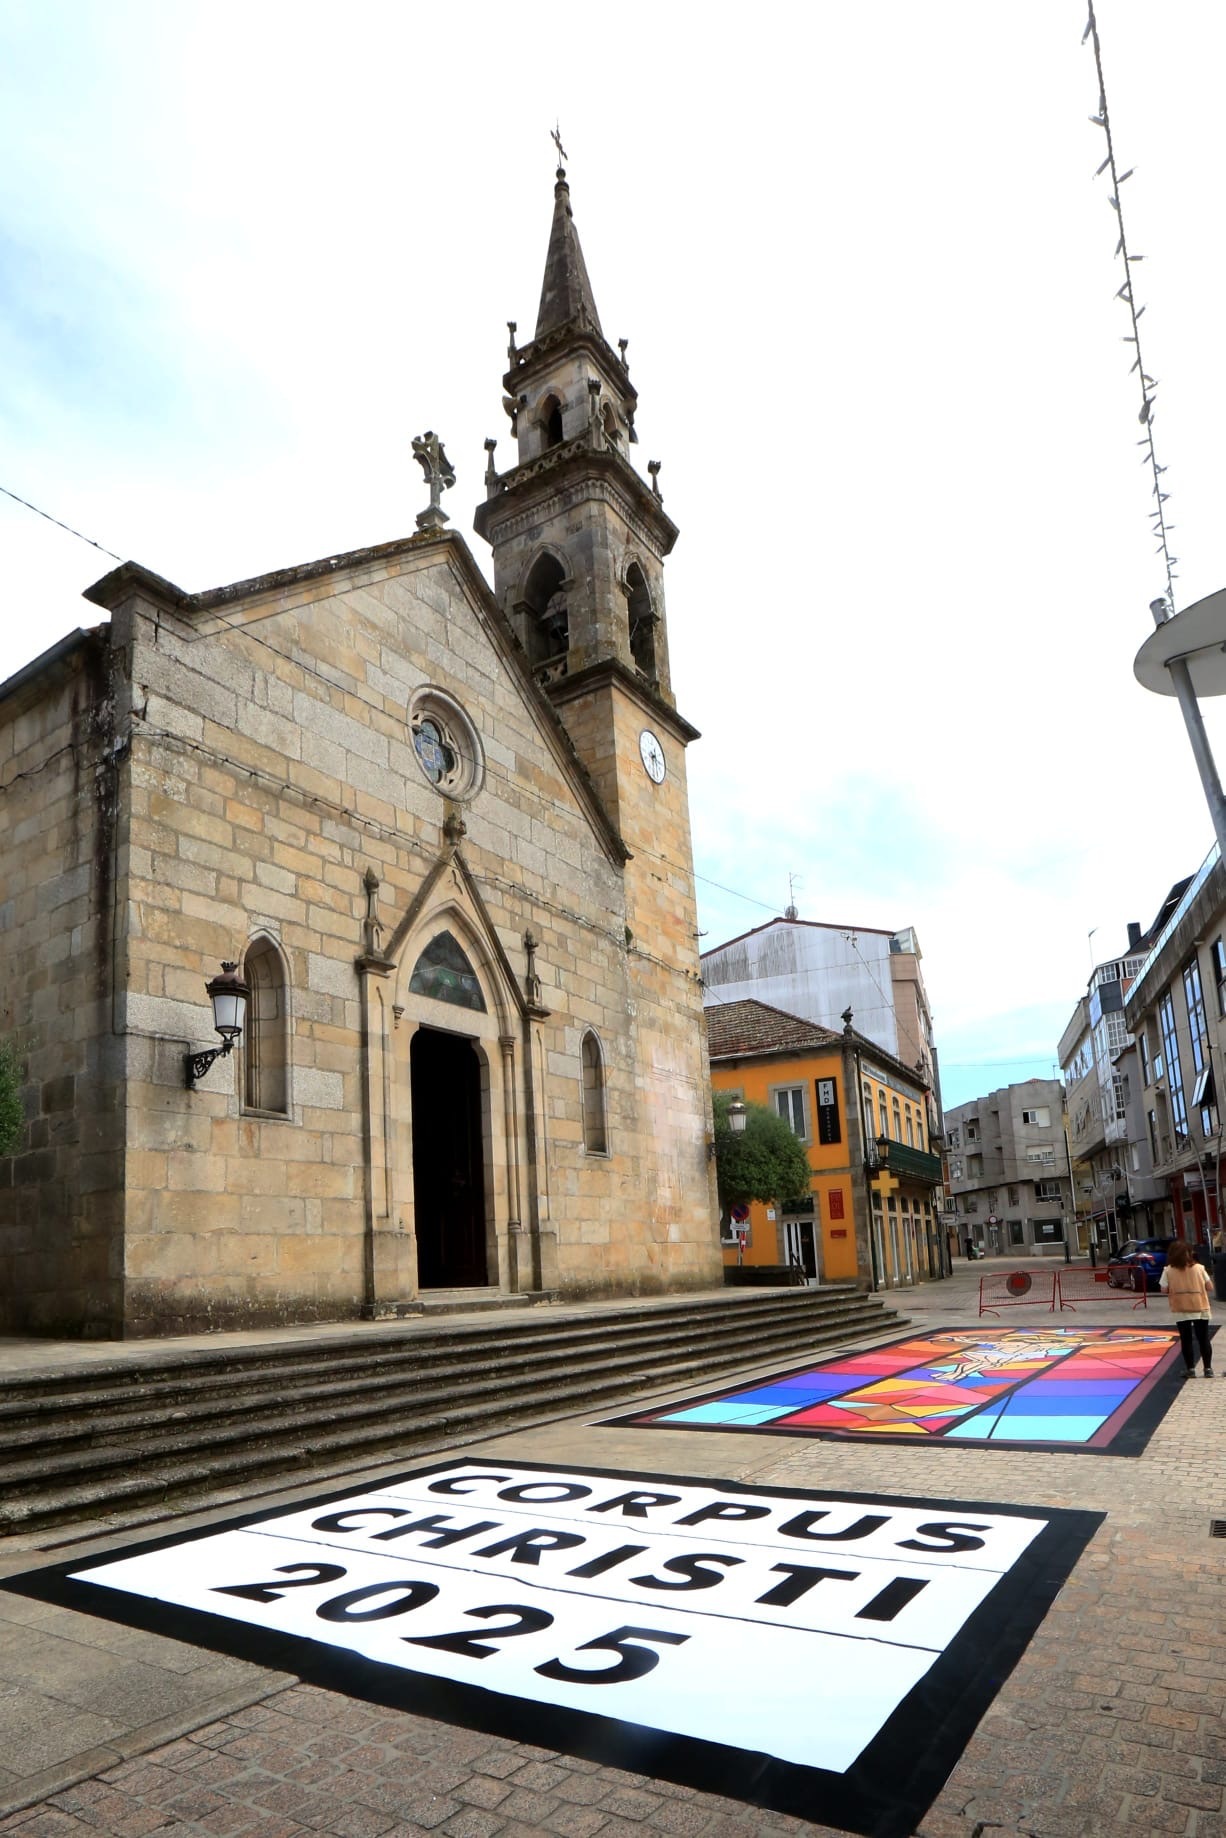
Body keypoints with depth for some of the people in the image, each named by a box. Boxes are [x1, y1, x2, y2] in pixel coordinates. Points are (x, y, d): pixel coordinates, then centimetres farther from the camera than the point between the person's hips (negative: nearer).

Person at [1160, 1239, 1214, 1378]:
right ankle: (1208, 1369, 13)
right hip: (1200, 1309, 1)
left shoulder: (1168, 1270, -7)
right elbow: (1209, 1286, -1)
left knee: (1186, 1340, 8)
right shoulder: (1198, 1268, -6)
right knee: (1203, 1339, 10)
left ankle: (1190, 1369, 12)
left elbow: (1164, 1289, -5)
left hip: (1181, 1310, -1)